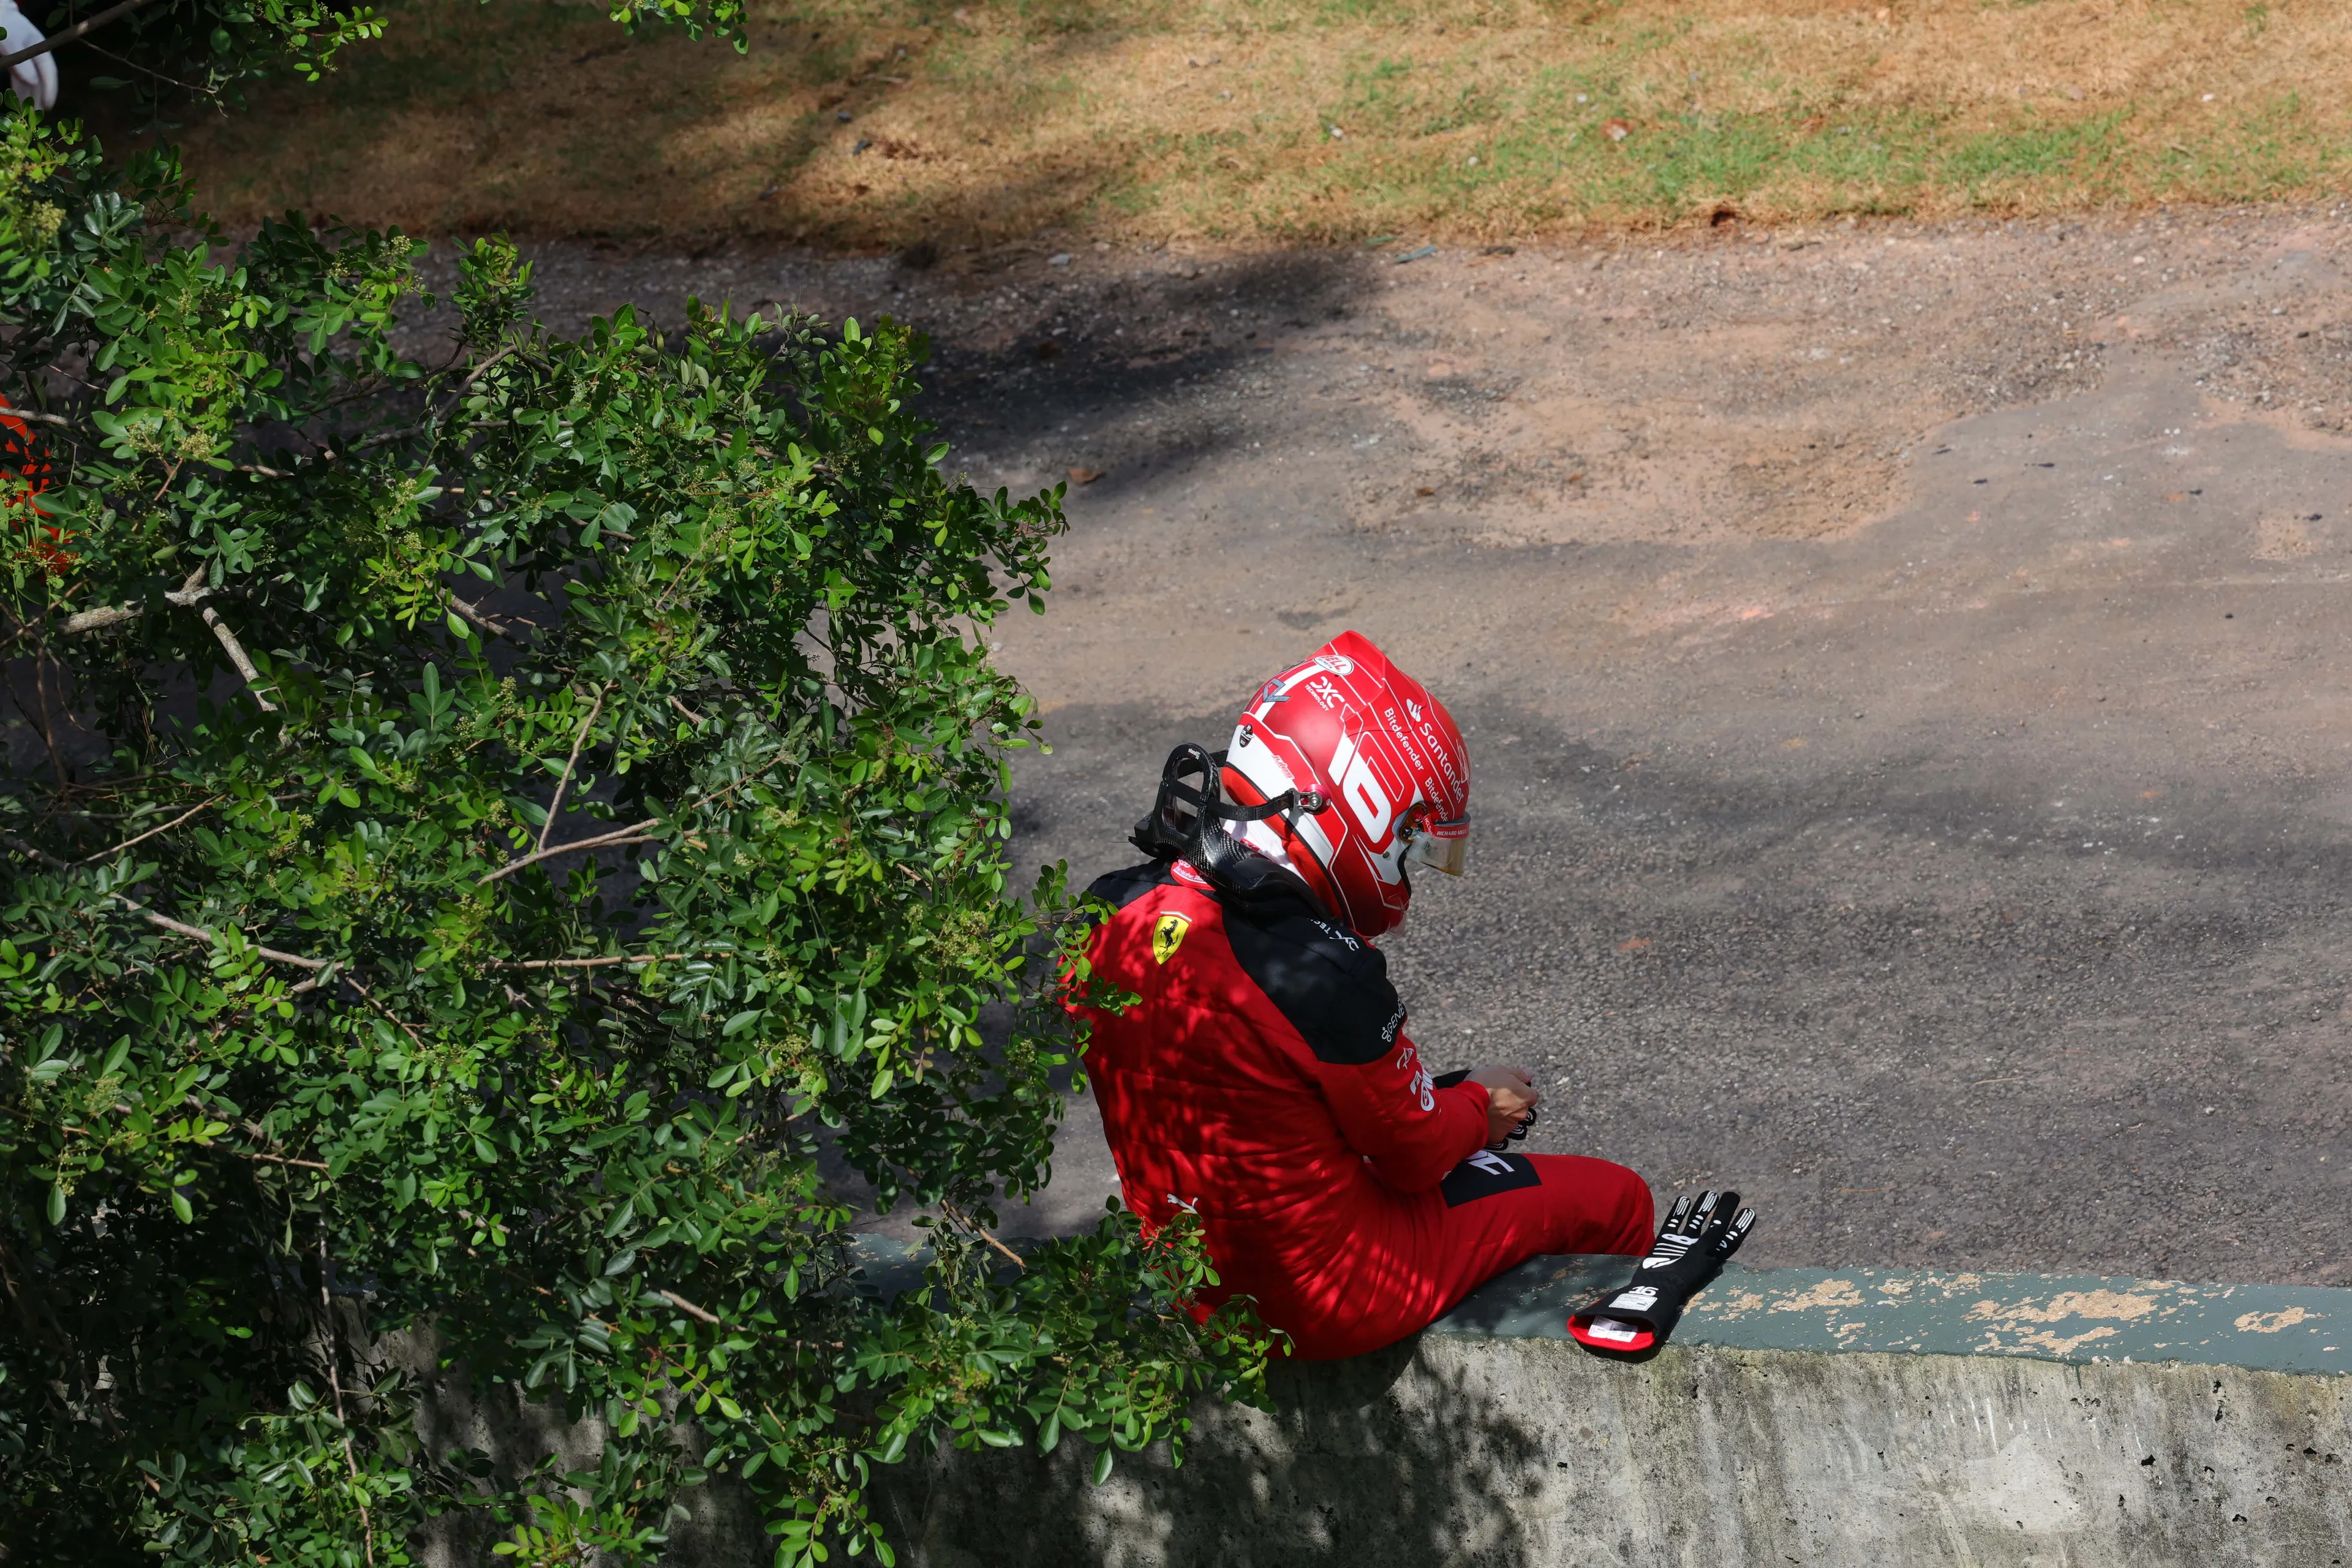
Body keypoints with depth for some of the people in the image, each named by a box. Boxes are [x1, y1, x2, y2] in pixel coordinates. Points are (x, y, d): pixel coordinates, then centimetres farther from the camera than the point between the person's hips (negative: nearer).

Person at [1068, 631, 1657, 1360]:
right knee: (1613, 1199, 10)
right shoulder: (1318, 972, -30)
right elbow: (1417, 1151, -15)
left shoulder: (1113, 922, -7)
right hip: (1333, 1305, -8)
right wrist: (1483, 1104, 7)